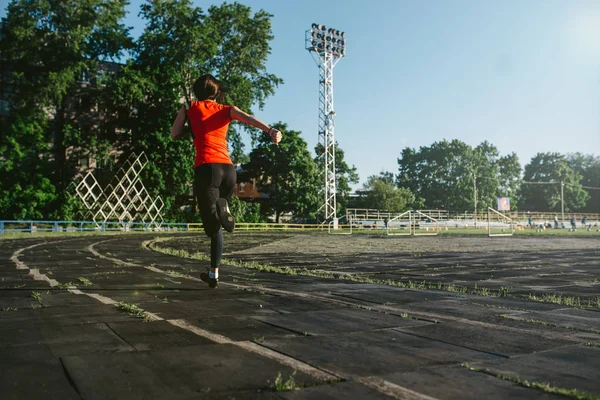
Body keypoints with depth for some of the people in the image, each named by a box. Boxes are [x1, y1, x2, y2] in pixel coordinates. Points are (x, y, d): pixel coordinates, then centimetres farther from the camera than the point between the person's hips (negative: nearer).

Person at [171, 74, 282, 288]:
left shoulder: (189, 108, 15)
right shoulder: (226, 110, 17)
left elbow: (175, 134, 10)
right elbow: (248, 118, -2)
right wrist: (270, 130, -19)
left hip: (207, 167, -3)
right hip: (228, 168, 3)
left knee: (213, 224, -6)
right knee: (217, 223, 18)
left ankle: (221, 210, -40)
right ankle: (213, 274, 20)